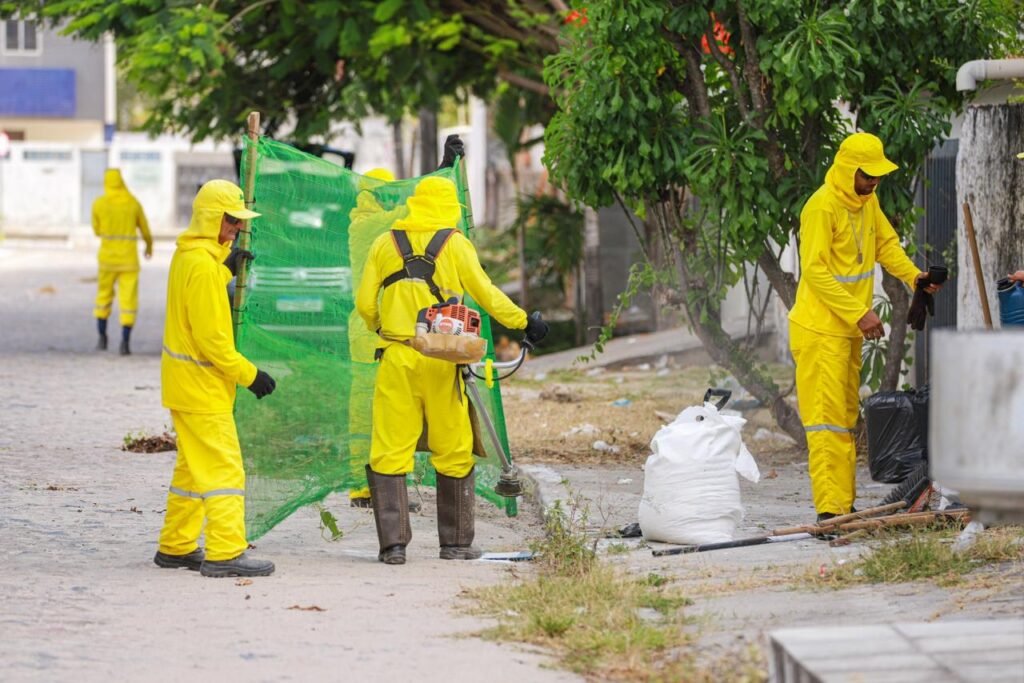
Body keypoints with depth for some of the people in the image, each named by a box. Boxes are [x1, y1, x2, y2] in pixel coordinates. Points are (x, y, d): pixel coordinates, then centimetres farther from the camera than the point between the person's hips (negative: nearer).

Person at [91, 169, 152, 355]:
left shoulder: (99, 203, -3)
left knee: (104, 295, 19)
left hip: (107, 256, 1)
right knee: (128, 299, -1)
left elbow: (97, 230, 9)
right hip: (129, 258, -1)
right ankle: (125, 342, -12)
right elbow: (145, 229, 12)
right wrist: (149, 245, 31)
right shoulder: (133, 203, -1)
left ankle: (102, 338, 22)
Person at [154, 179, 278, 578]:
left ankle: (176, 547, 23)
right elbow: (211, 338, -23)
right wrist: (249, 375, -19)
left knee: (194, 466, 17)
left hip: (184, 380, 10)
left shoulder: (187, 255, 10)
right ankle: (225, 553, -15)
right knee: (224, 467, -11)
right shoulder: (203, 264, -21)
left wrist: (227, 266, 16)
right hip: (202, 381, -10)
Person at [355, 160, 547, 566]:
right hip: (441, 358, -1)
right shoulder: (455, 244, 1)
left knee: (390, 451, 3)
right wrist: (523, 323, 10)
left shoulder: (385, 244, 7)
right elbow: (485, 293, -1)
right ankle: (456, 542, 14)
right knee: (453, 452, 9)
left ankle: (393, 543, -3)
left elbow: (365, 303, 6)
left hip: (396, 358, 1)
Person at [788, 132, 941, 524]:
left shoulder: (867, 201, 8)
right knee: (827, 418, -11)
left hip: (849, 330, 9)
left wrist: (913, 275, 1)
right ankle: (831, 510, -14)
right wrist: (859, 313, -24)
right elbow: (815, 271, -22)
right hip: (820, 329, -9)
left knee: (847, 418, 13)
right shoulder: (822, 206, -19)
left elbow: (886, 243, 20)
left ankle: (845, 505, 18)